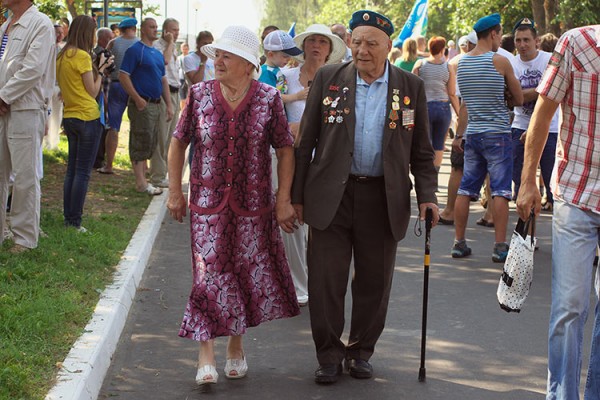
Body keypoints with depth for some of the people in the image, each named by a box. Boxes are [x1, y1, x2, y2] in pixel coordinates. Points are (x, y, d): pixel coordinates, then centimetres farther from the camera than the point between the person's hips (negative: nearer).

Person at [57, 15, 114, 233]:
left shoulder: (62, 56, 10)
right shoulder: (82, 56, -13)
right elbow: (93, 92, -9)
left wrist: (98, 68, 15)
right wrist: (101, 70, 3)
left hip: (69, 117, 8)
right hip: (88, 117, -8)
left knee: (72, 169, 14)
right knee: (83, 172, -4)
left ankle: (68, 219, 16)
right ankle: (75, 222, -4)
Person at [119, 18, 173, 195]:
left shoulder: (158, 54, 17)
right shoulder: (135, 50, -8)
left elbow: (163, 80, 21)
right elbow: (123, 76, -15)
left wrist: (169, 105, 14)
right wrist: (137, 99, -19)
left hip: (156, 105, 8)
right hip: (142, 105, -8)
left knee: (149, 144, 11)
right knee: (141, 142, -8)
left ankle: (143, 179, 19)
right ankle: (141, 183, -6)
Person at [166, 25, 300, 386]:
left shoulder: (269, 99, -4)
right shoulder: (200, 95, -1)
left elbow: (285, 151, 1)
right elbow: (179, 143, 8)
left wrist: (283, 200, -3)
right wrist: (175, 191, 6)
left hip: (253, 206, 0)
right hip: (208, 203, 0)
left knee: (247, 273, 9)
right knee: (208, 274, -5)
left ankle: (237, 347, 26)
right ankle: (206, 356, -2)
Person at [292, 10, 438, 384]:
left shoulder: (411, 87, 4)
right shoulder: (328, 78, 2)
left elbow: (421, 151, 8)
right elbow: (306, 141, 4)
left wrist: (427, 196, -2)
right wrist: (297, 195, 2)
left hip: (383, 199, 1)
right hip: (331, 196, -1)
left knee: (374, 281, 9)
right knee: (325, 279, 0)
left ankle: (361, 350, 25)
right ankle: (329, 354, 14)